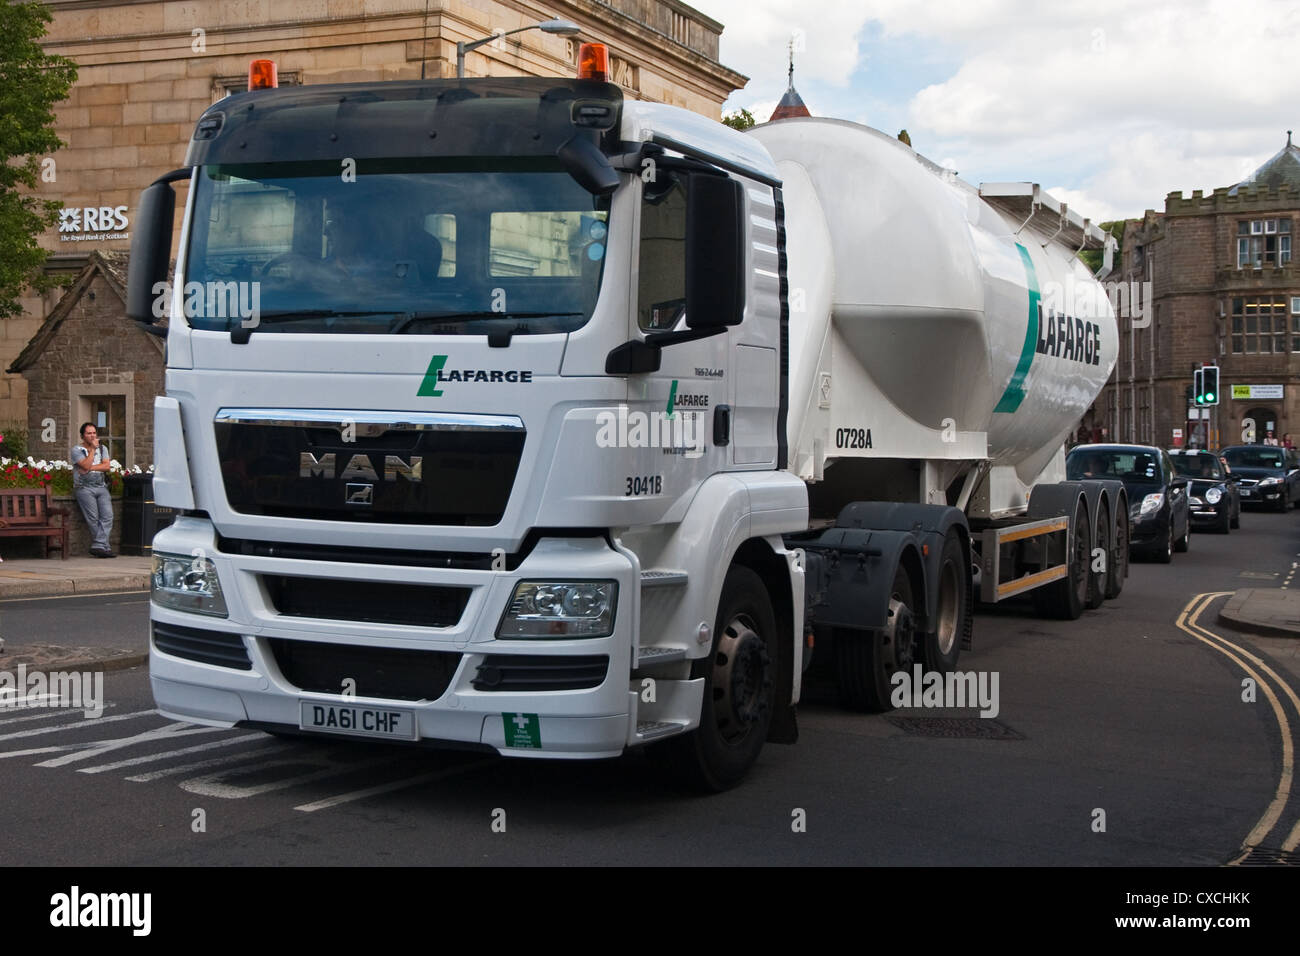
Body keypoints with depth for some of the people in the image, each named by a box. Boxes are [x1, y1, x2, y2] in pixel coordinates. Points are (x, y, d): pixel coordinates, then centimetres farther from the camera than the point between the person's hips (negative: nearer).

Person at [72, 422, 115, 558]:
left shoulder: (102, 448, 19)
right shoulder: (77, 449, 4)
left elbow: (107, 466, 3)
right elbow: (86, 465, -11)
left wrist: (90, 468, -8)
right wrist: (93, 449, -6)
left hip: (101, 487, 4)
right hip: (84, 487, -4)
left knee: (107, 515, -16)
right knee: (93, 518, -15)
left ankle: (98, 546, -20)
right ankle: (104, 547, -10)